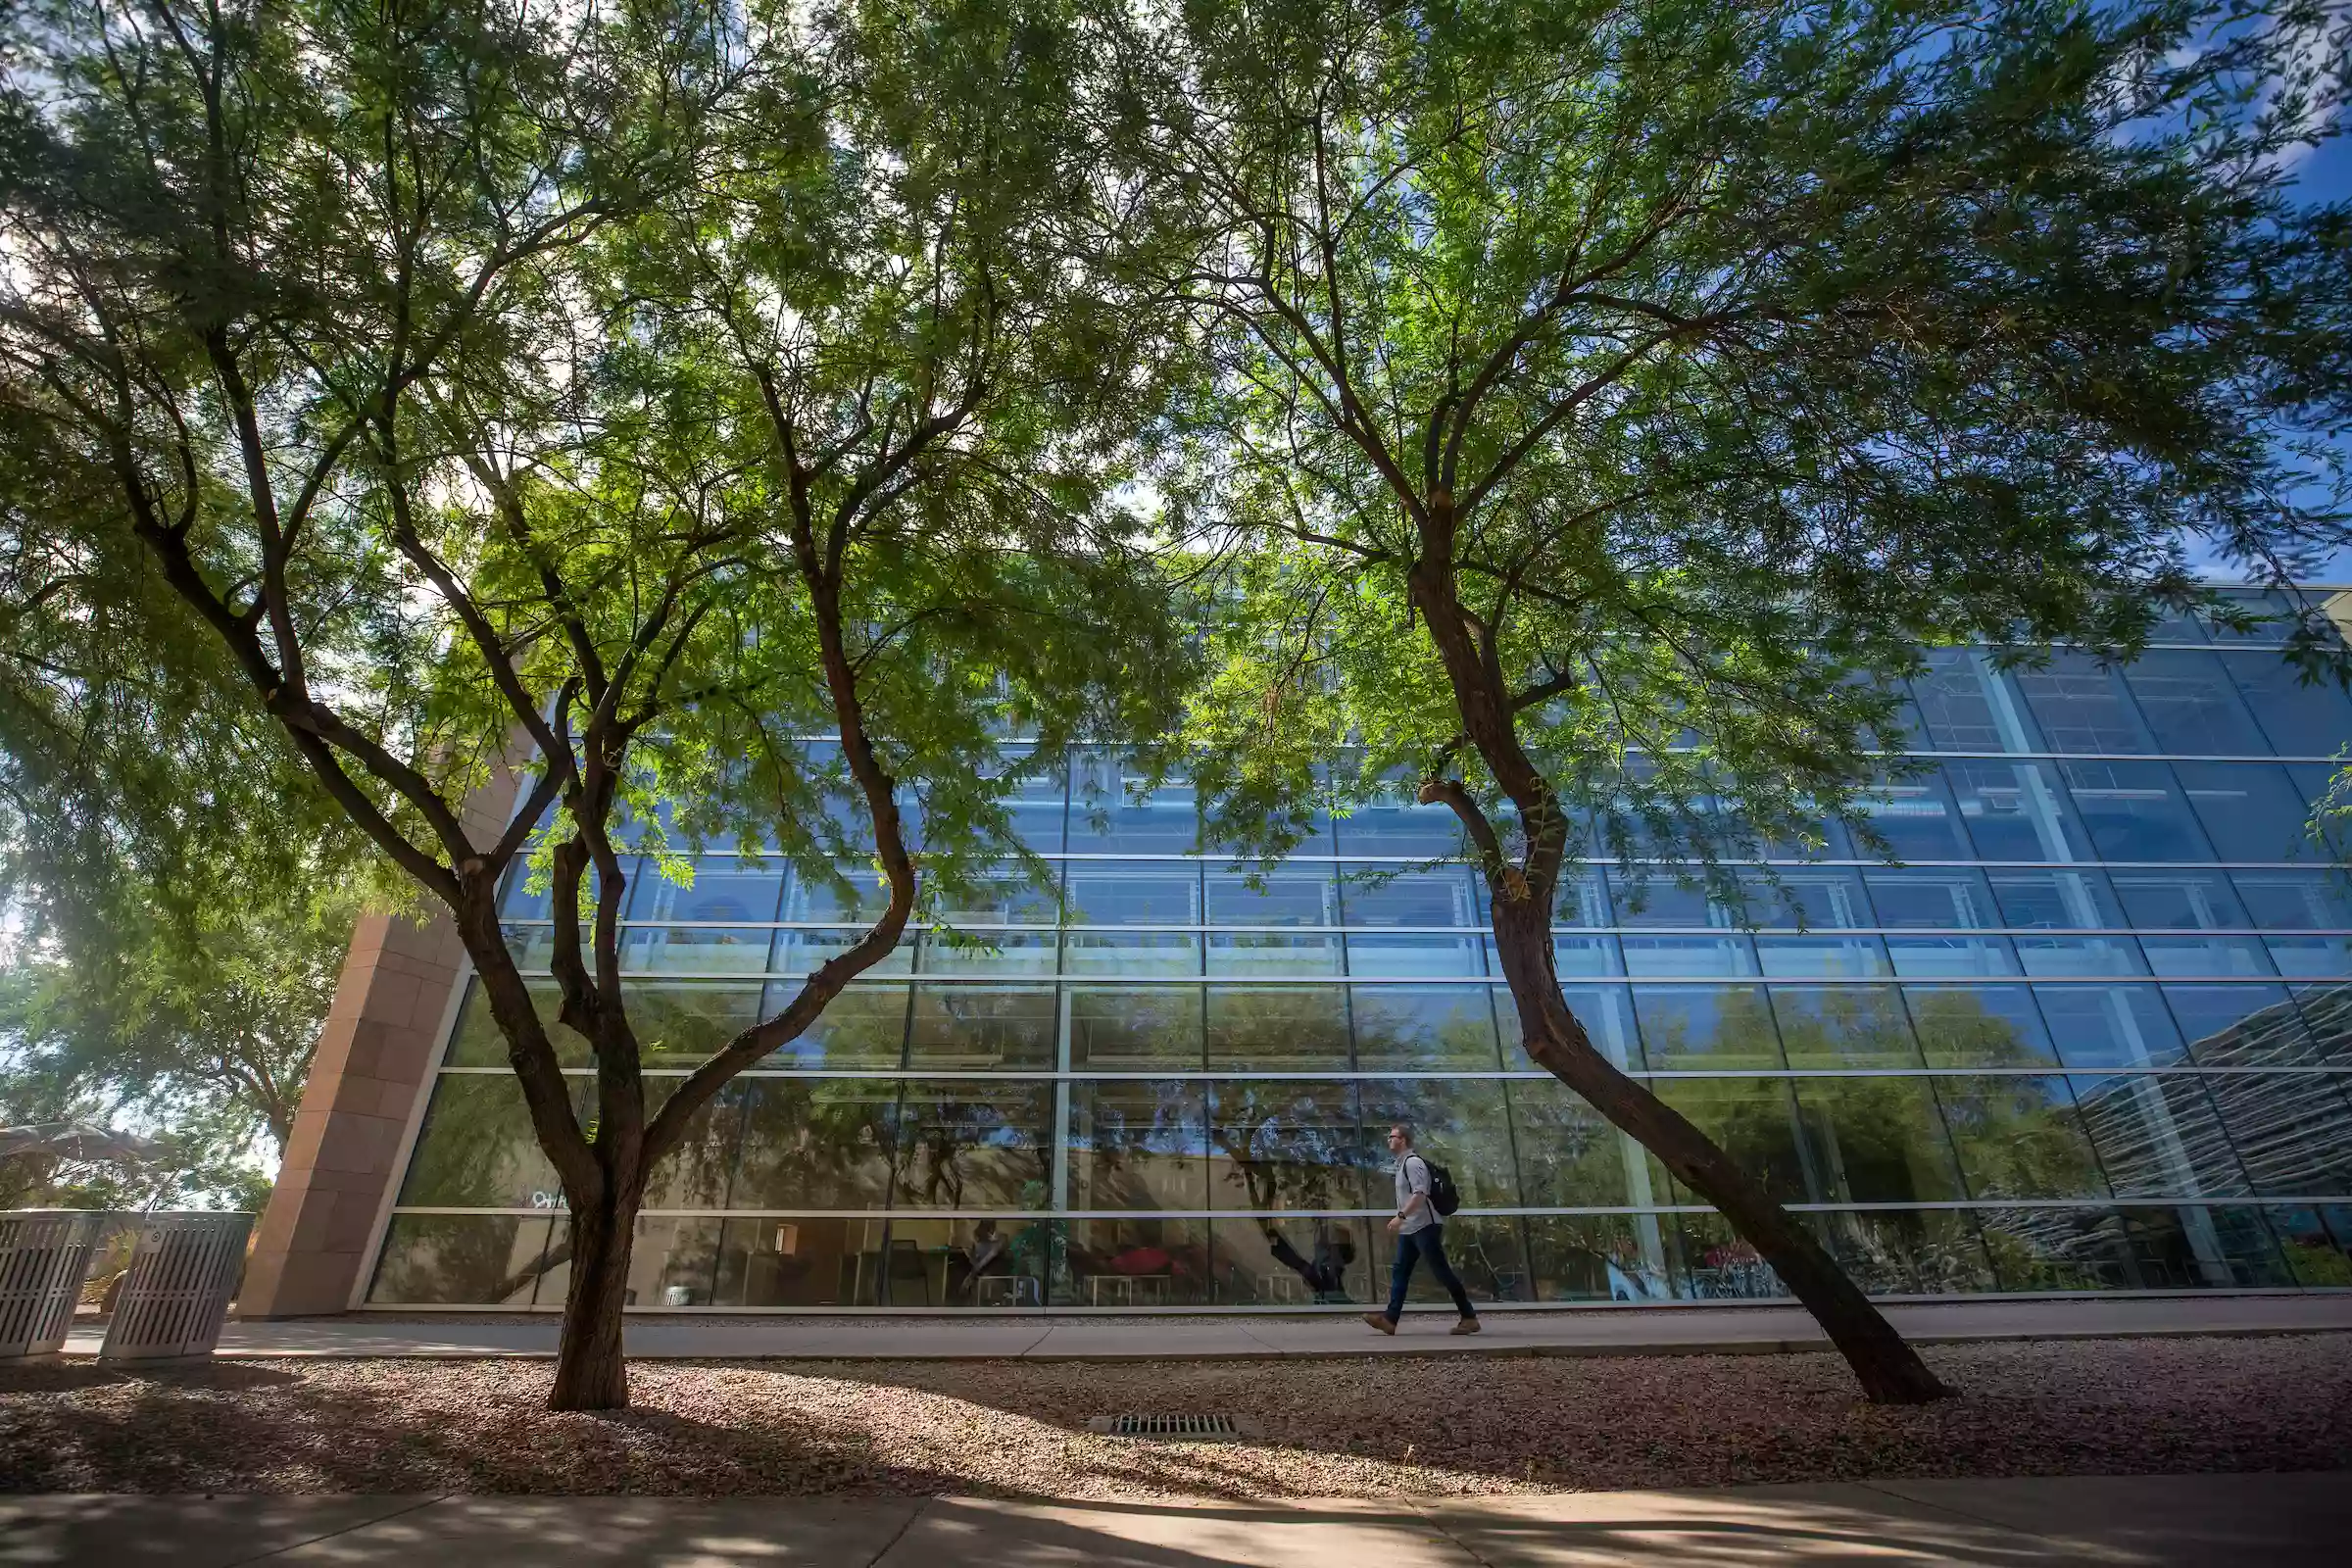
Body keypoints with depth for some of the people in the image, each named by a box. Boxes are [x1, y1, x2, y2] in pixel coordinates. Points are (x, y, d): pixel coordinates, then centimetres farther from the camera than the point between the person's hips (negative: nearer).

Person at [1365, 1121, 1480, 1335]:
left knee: (1442, 1272, -5)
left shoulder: (1413, 1162, -15)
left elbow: (1420, 1194, -25)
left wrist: (1400, 1216, -29)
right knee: (1399, 1273, 3)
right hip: (1409, 1229, 10)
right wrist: (1402, 1220, 25)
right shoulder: (1402, 1164, 15)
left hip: (1424, 1227, -10)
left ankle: (1469, 1317, 3)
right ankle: (1390, 1319, 0)